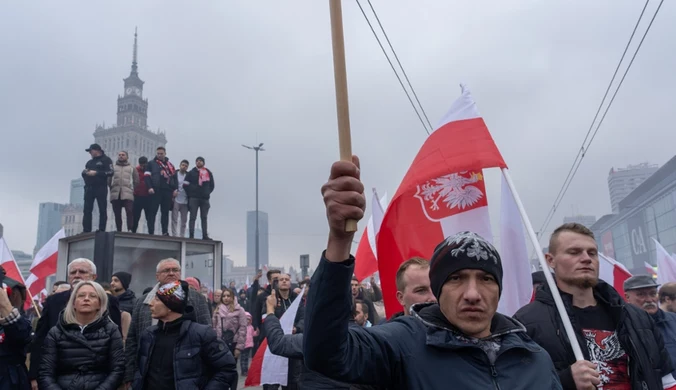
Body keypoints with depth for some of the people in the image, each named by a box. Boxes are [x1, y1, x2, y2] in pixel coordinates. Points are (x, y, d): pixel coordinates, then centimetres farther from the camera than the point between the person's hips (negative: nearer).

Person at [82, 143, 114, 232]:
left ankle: (102, 230, -7)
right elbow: (84, 173, 21)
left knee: (102, 210, -5)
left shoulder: (106, 160, 4)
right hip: (89, 188, 6)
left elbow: (110, 172, -9)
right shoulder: (89, 162, 25)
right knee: (87, 210, -2)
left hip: (101, 187, -6)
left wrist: (96, 173, -16)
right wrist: (85, 172, -3)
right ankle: (86, 231, -2)